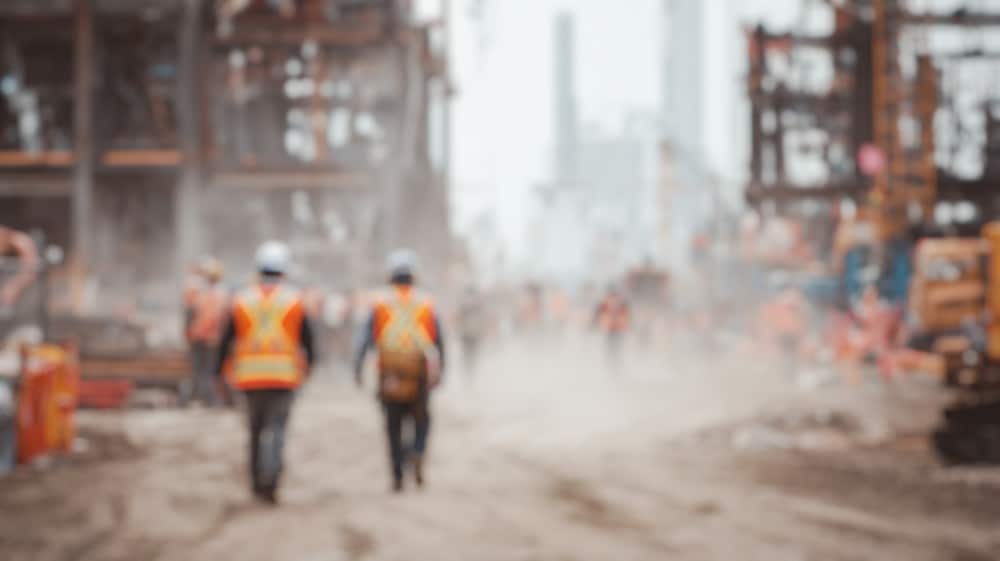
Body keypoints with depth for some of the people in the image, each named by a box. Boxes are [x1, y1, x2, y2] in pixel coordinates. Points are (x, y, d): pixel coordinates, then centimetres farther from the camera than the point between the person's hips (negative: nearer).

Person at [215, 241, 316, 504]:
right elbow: (307, 340, 4)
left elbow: (226, 342, 1)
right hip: (284, 374, -2)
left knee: (256, 429, 17)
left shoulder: (241, 301, 3)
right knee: (275, 431, -5)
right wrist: (308, 364, 22)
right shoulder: (294, 302, 1)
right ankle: (269, 482, -22)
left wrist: (218, 373, 7)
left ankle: (258, 482, 23)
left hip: (251, 375, 2)